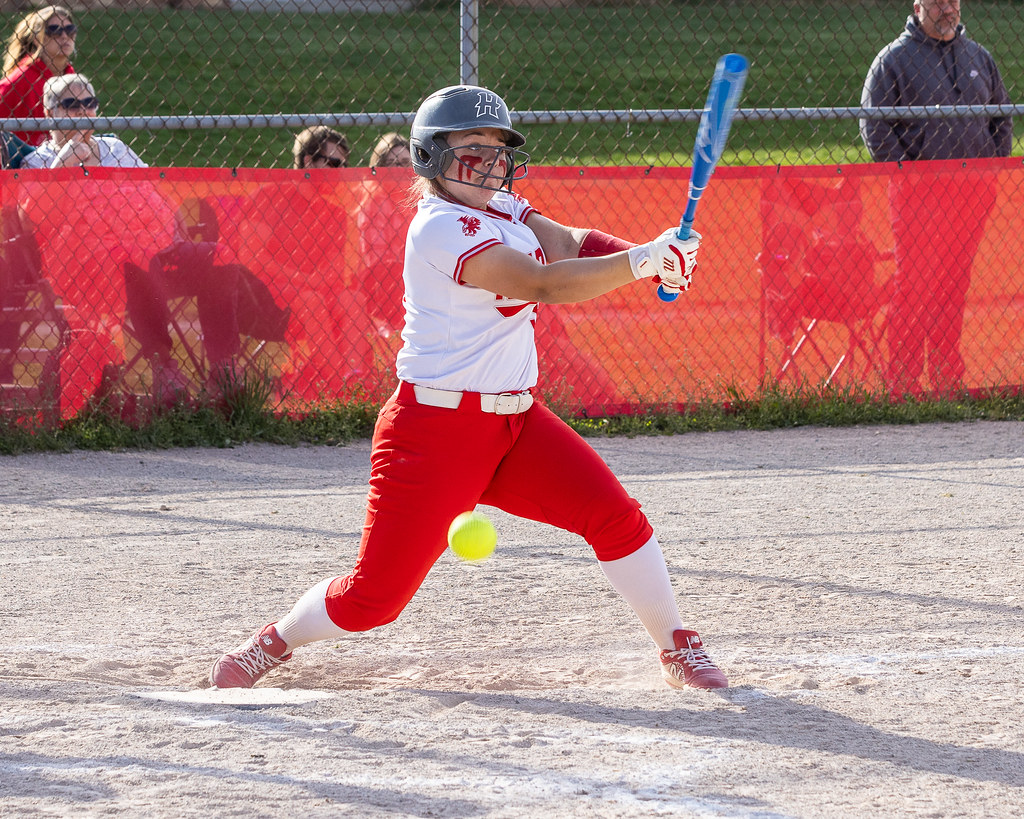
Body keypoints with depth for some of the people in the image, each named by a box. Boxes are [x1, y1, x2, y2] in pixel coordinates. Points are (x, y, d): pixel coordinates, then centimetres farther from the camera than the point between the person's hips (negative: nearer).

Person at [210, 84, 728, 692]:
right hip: (437, 430, -8)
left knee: (616, 516, -8)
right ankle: (276, 643, 22)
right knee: (376, 596, -4)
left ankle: (679, 651, 7)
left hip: (516, 419, 8)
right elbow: (542, 284, -26)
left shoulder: (501, 206, 10)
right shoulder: (442, 227, -18)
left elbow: (569, 244, -1)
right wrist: (642, 261, -27)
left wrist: (651, 256, -20)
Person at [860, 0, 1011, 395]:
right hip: (918, 190, -5)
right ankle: (903, 385, -4)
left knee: (955, 287, 8)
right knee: (914, 286, -7)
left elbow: (1001, 115, 22)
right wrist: (902, 171, -13)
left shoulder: (978, 57, 14)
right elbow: (874, 125, -5)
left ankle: (948, 380, 15)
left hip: (972, 191, 5)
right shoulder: (894, 59, -2)